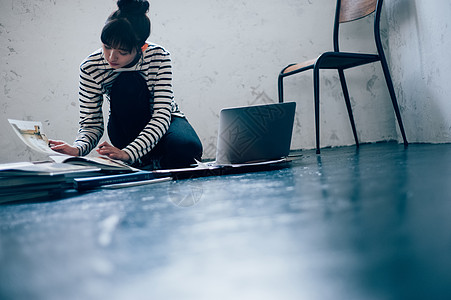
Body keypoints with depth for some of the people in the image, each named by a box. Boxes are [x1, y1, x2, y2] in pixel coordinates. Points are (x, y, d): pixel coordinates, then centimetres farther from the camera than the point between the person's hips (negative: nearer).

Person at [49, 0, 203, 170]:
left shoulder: (159, 57, -24)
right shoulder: (90, 68, -20)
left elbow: (162, 115, -30)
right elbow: (91, 125, -15)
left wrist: (128, 153, -44)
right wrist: (78, 148, -39)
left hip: (165, 122, -1)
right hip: (126, 129, 2)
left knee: (188, 148, -37)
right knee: (128, 83, -32)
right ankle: (144, 160, -19)